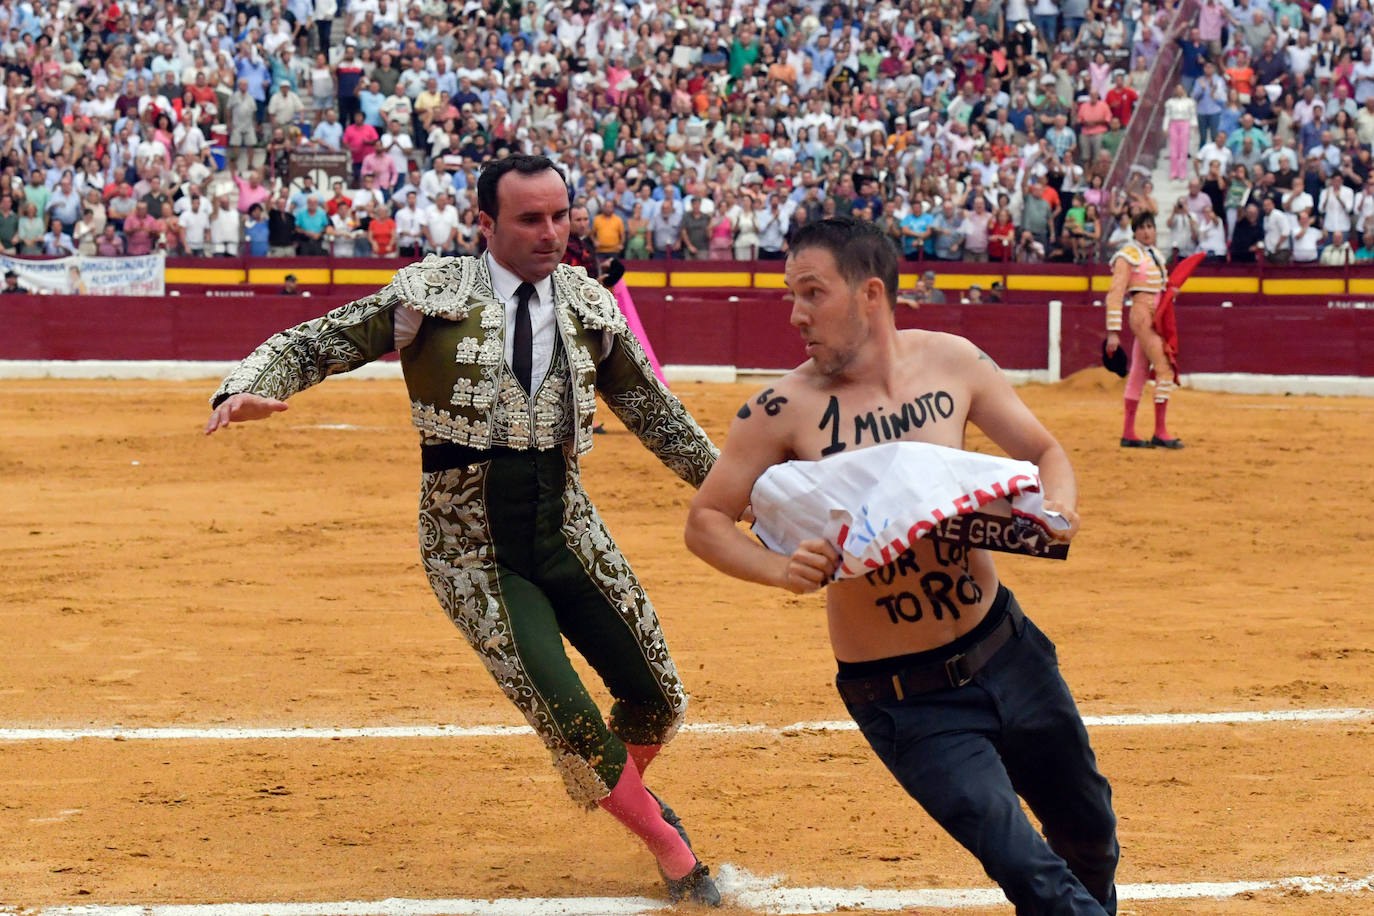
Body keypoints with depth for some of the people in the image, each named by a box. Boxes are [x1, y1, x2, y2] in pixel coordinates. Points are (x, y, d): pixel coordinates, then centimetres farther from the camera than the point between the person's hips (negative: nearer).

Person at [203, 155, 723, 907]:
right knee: (566, 716, -12)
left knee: (654, 695, 5)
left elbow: (655, 414, 16)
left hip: (565, 530, 4)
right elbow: (312, 344, -5)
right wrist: (246, 390, -25)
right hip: (473, 548, -4)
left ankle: (625, 790, 41)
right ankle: (673, 854, 10)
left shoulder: (589, 306, 4)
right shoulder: (432, 295, -7)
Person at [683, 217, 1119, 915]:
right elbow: (705, 521, -6)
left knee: (1088, 832, 21)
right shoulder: (786, 409, -14)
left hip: (1004, 647, 4)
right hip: (904, 699, -4)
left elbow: (1042, 451, 8)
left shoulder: (952, 363, -4)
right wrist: (779, 568, -25)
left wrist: (1058, 508, -14)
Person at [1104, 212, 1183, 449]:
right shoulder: (1128, 256, -9)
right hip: (1142, 315, -9)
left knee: (1139, 372, 10)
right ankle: (1160, 433, -11)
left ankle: (1128, 434, 13)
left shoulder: (1155, 254, 16)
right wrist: (1113, 332, -19)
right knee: (1165, 369, -13)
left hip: (1156, 318, 9)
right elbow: (1115, 294, -14)